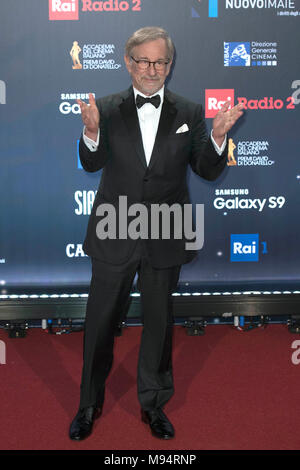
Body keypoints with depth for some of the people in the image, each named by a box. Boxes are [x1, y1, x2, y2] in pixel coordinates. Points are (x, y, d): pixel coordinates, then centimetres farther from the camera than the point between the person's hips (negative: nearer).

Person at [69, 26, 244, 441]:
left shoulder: (189, 113, 1)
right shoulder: (107, 108, -1)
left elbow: (208, 171, 0)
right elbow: (91, 164, -10)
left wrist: (218, 137, -20)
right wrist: (91, 131, -30)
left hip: (165, 237, 1)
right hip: (114, 236, 0)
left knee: (158, 321, 15)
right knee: (100, 321, 11)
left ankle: (153, 403, 35)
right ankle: (90, 403, 33)